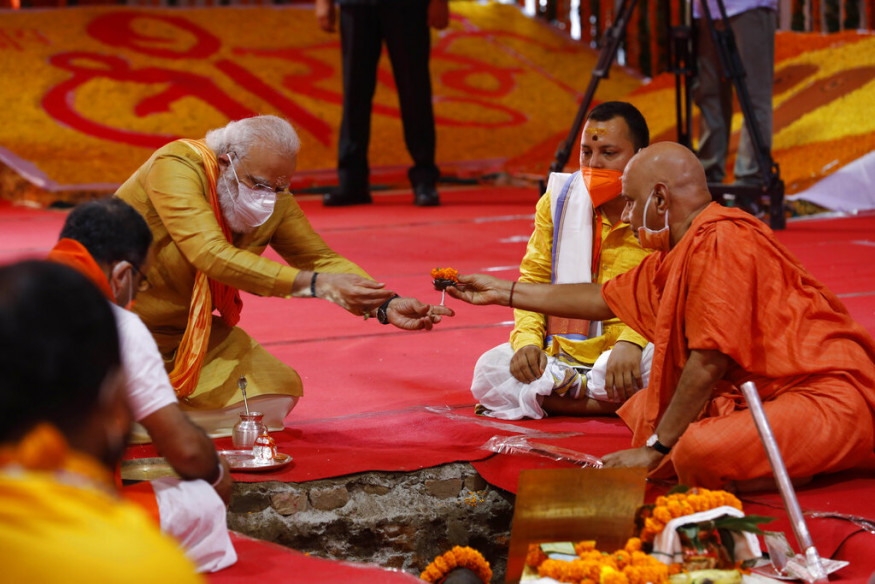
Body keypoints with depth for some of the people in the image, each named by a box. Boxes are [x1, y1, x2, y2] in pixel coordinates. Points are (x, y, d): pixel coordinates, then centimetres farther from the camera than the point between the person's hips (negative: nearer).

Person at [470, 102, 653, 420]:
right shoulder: (559, 200, 7)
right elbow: (533, 281, 10)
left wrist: (631, 342, -34)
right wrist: (527, 340, -10)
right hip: (565, 352, 4)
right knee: (488, 371, -22)